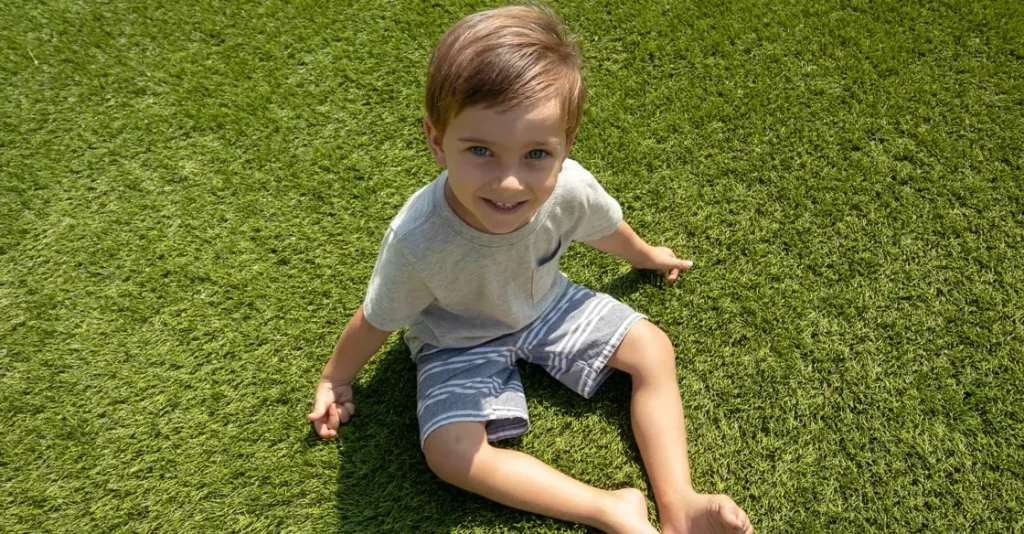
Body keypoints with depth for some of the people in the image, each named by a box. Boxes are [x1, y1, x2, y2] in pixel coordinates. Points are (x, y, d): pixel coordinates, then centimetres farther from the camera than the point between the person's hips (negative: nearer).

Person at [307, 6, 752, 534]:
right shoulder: (416, 240, -39)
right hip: (459, 339, -3)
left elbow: (605, 228, -3)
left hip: (545, 303, 3)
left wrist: (646, 256, 18)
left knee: (652, 349, -9)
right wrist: (335, 380, 0)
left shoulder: (570, 189, -30)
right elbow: (375, 321, -17)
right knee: (449, 450, -24)